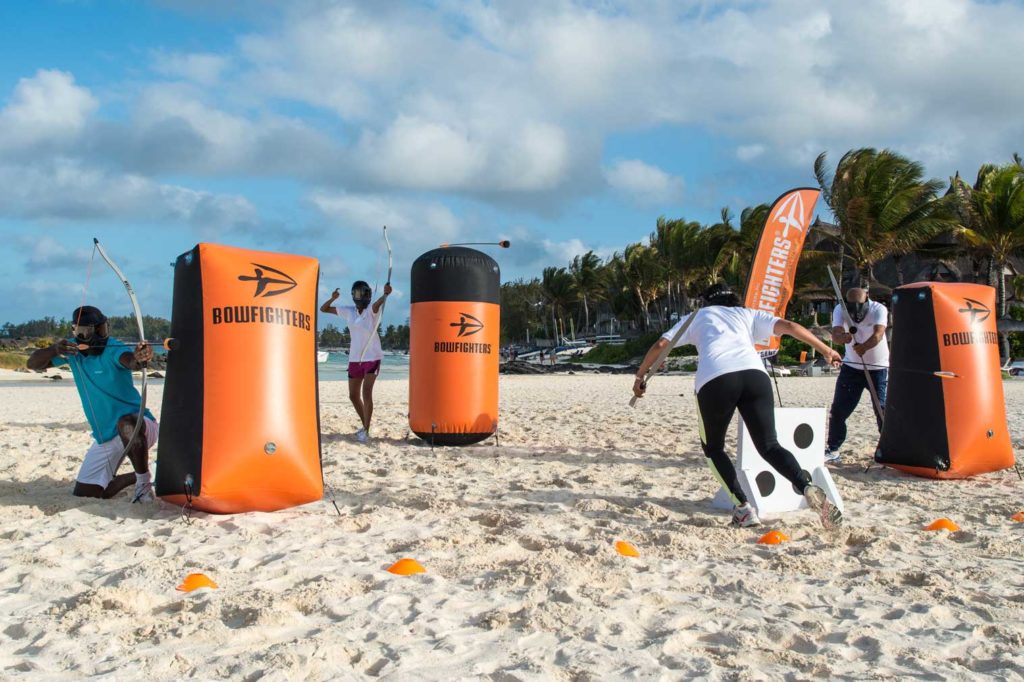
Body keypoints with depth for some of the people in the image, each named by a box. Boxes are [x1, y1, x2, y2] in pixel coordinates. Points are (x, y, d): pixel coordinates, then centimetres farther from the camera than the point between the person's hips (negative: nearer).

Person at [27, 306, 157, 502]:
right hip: (105, 437, 7)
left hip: (138, 425, -7)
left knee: (126, 424, -43)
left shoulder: (114, 349, -20)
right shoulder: (72, 348, -1)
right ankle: (138, 477, 29)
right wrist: (54, 349, -24)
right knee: (83, 493, 8)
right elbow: (33, 363, -3)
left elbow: (129, 360, -43)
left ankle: (144, 484, -23)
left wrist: (139, 359, -68)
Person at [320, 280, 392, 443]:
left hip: (372, 357, -6)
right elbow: (323, 309, 6)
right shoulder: (348, 311, 3)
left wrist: (385, 294, -60)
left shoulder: (372, 310, -12)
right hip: (355, 358, 6)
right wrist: (333, 298, -16)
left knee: (366, 392, -18)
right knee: (353, 395, 11)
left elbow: (377, 304, -37)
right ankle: (365, 425, 31)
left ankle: (366, 431, -12)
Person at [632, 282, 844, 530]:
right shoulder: (747, 314, 33)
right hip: (754, 374, 1)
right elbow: (789, 326, 19)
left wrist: (640, 376, 35)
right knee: (769, 446, 8)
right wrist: (825, 350, 22)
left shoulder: (698, 316, 31)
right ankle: (808, 487, -18)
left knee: (713, 448, 19)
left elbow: (660, 345, 25)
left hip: (714, 380, -1)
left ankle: (743, 508, 4)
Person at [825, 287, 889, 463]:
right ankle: (833, 450, 10)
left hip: (878, 368, -2)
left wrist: (863, 347, -52)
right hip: (851, 367, 2)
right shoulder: (840, 310, -12)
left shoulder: (879, 309, -18)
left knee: (883, 409, -7)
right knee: (838, 409, 0)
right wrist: (844, 336, -49)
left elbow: (878, 335, -33)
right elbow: (835, 335, -25)